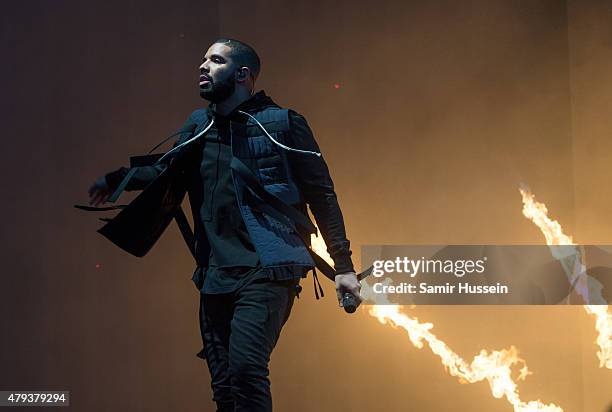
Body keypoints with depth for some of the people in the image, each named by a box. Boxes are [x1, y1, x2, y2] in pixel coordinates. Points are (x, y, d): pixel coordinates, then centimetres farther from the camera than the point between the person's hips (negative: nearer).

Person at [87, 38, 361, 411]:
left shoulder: (283, 124, 1)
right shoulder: (198, 126, 15)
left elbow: (322, 196, 1)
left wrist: (343, 266, -3)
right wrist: (116, 179, 6)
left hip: (268, 270, -6)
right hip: (216, 276, 6)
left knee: (244, 365, -24)